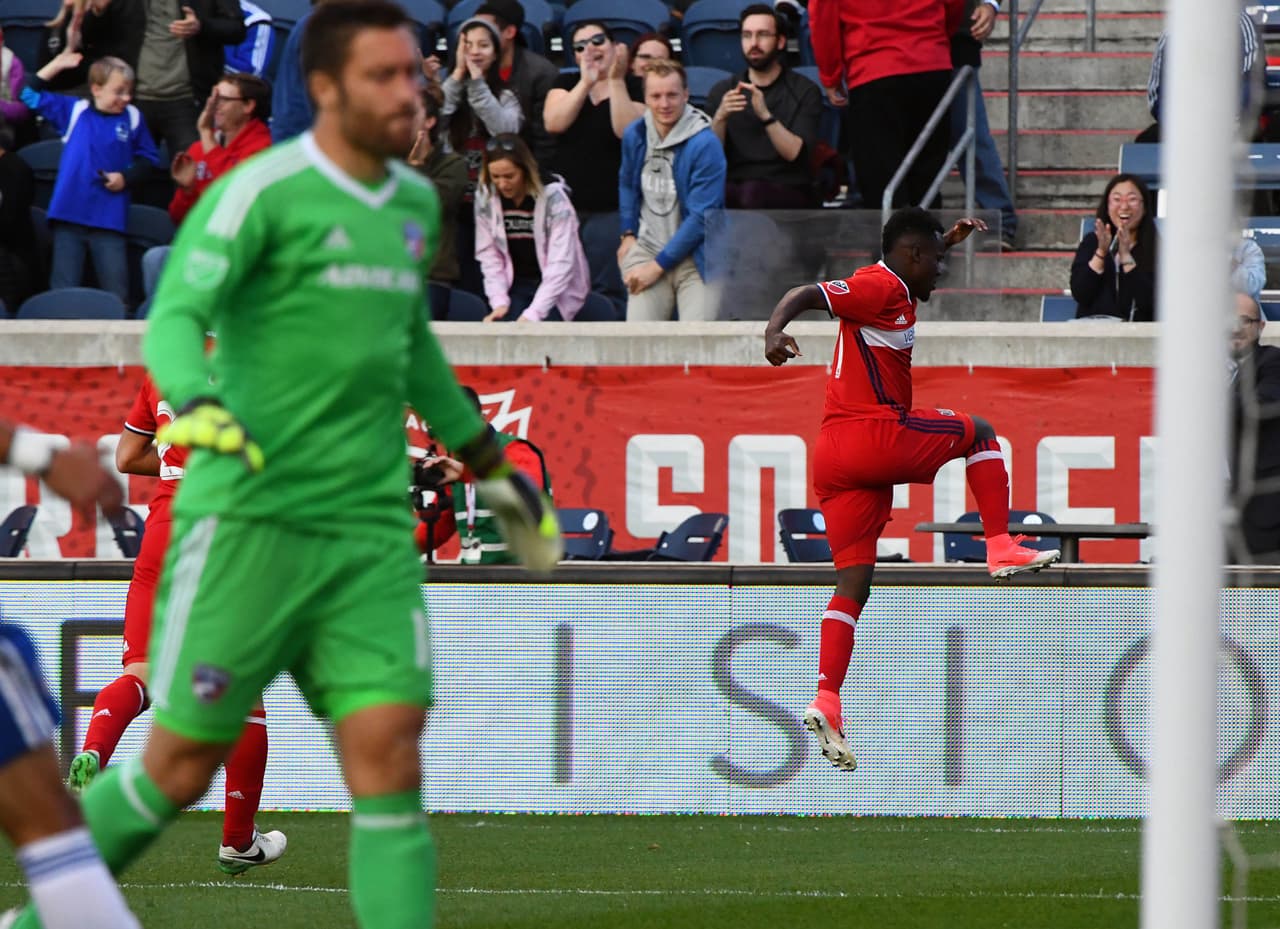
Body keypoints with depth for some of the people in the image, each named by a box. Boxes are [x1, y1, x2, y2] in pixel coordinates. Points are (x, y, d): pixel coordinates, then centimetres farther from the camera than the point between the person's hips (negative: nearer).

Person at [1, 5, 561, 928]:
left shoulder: (415, 203, 14)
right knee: (182, 764, 1)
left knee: (389, 755, -9)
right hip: (249, 519, -5)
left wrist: (490, 465, 37)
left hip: (370, 532, 5)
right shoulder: (261, 193, -8)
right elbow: (174, 317, -19)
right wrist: (197, 406, -40)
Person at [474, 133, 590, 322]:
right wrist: (499, 301, -15)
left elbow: (560, 263, -21)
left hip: (556, 288, -3)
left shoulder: (553, 197, -17)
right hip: (515, 285, 3)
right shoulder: (485, 197, -5)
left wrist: (534, 313, -28)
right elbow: (488, 254, -2)